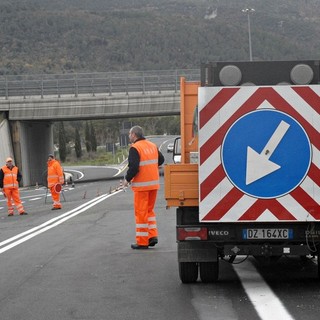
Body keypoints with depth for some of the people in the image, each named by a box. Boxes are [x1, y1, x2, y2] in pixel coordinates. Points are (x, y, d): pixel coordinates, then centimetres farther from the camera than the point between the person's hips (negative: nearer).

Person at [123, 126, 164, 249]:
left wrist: (127, 179, -6)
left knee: (141, 212, 0)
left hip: (141, 185, -7)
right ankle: (153, 236, 12)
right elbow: (161, 160, 19)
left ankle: (142, 242, 5)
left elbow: (134, 167, -21)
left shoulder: (134, 148, -14)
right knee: (149, 210, 19)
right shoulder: (152, 146, 9)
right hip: (154, 183, 7)